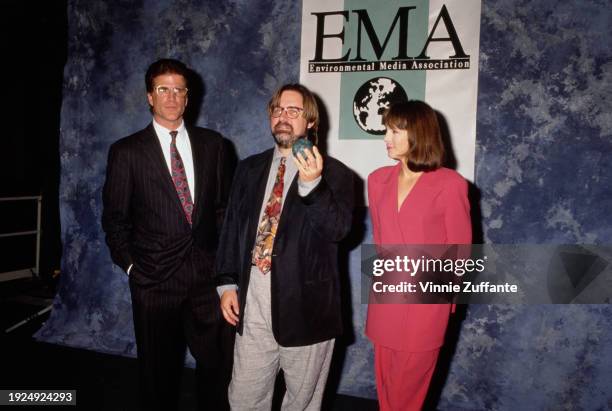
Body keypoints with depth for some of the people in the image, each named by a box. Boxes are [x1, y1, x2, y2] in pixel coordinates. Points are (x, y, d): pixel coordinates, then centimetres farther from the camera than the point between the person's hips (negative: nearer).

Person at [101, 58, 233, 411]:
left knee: (218, 366, 8)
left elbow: (225, 206, 10)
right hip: (155, 279, -1)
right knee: (159, 372, 13)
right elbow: (115, 218, 4)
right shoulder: (126, 151, 0)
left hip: (208, 275, 2)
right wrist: (130, 265, 0)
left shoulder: (212, 144, 5)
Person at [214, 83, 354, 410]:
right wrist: (227, 284, 6)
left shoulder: (334, 172, -3)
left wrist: (312, 184, -30)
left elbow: (338, 230, -17)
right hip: (252, 304, 3)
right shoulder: (249, 169, 10)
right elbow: (231, 229, 11)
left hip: (306, 307, -3)